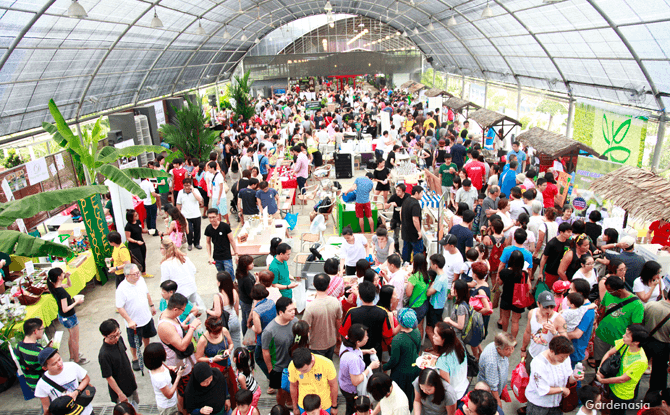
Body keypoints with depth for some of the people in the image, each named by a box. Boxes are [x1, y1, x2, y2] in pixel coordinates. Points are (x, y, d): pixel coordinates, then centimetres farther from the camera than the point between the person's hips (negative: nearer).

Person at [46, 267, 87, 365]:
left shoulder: (54, 287, -6)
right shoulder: (61, 292, -33)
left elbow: (69, 285, 14)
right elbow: (65, 309, -31)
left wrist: (67, 277, -4)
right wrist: (76, 302, -21)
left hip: (61, 317, 9)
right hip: (69, 317, -9)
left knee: (71, 337, 28)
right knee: (75, 339, 11)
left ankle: (72, 356, 45)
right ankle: (77, 360, 27)